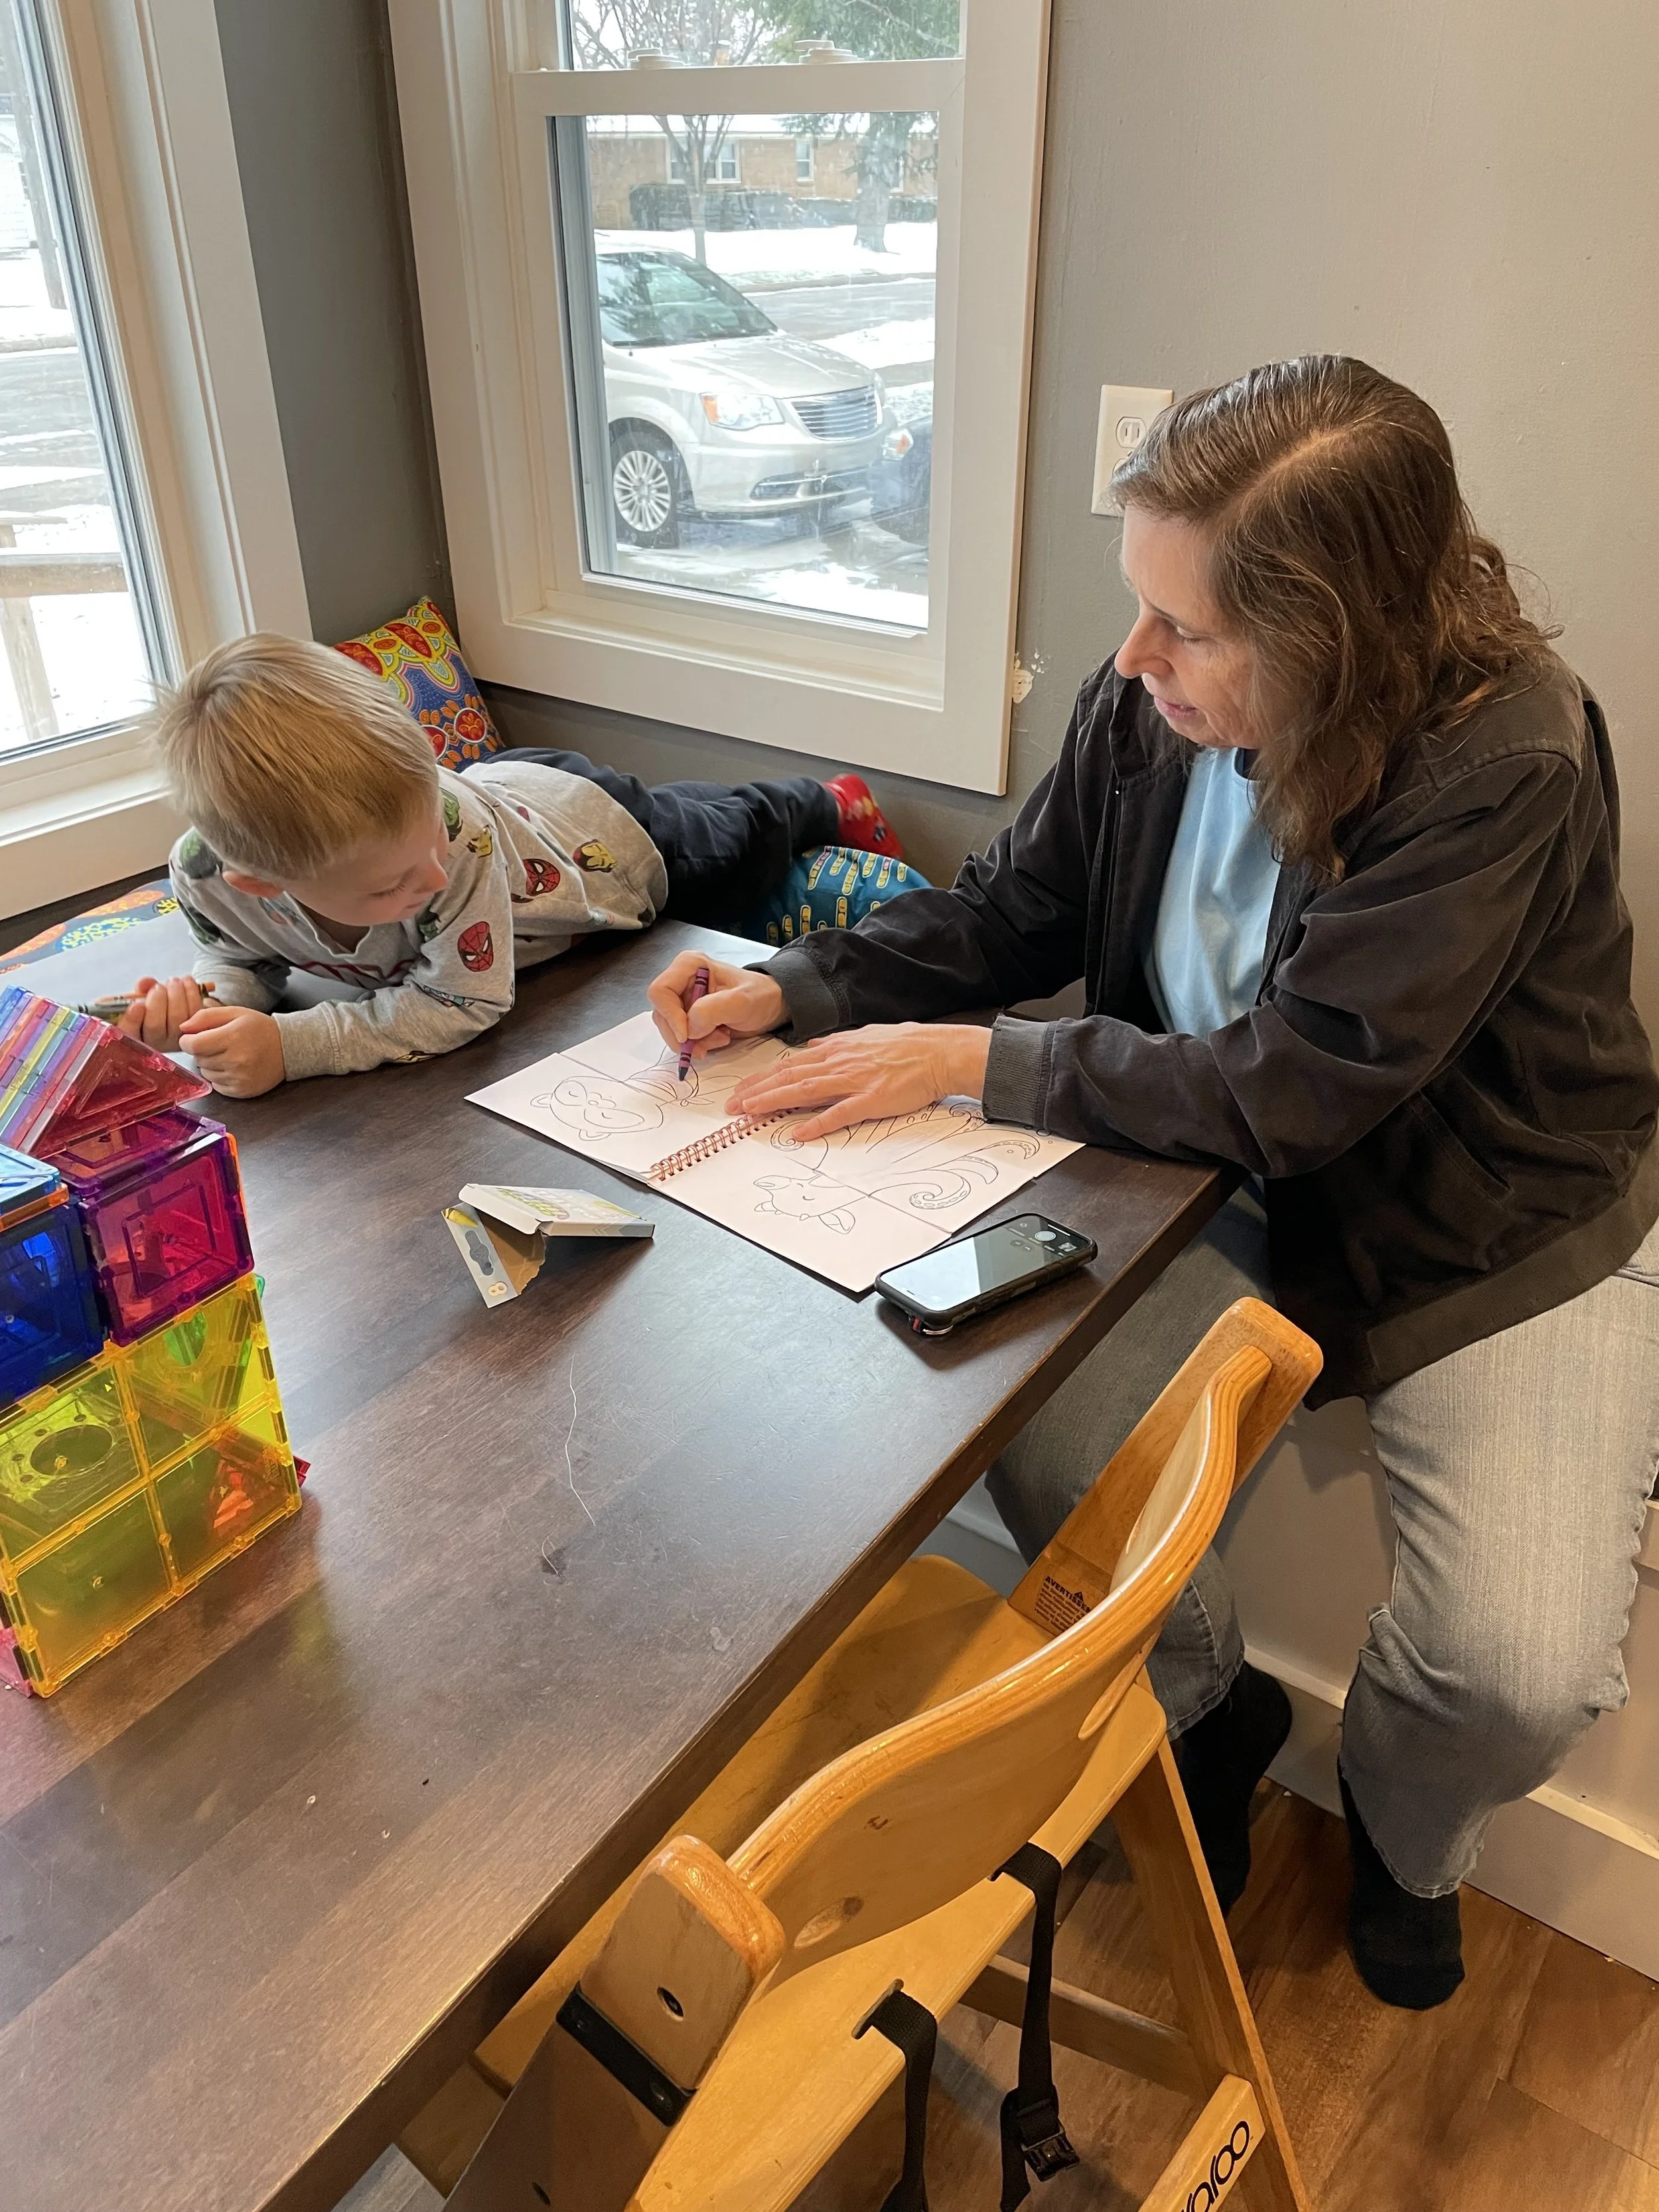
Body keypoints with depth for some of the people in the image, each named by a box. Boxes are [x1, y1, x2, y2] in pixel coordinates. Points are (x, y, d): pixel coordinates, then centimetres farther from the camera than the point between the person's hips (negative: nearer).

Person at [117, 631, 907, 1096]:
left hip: (596, 827, -3)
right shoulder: (204, 874, -36)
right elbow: (247, 954, -13)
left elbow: (466, 1001, -42)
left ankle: (833, 806, 56)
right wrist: (210, 997, -36)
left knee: (739, 843, 26)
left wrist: (288, 1047, -48)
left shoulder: (452, 823, -49)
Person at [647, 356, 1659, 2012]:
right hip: (1251, 1201, 4)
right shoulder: (1150, 711, -12)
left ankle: (1399, 1830, 25)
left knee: (1519, 1671, -17)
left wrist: (972, 1061, -25)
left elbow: (1294, 1087, -29)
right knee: (1042, 1451, -16)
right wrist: (792, 990, -11)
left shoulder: (1507, 759, -27)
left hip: (1508, 1239, -3)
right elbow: (1007, 911, 3)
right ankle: (1211, 1710, 20)